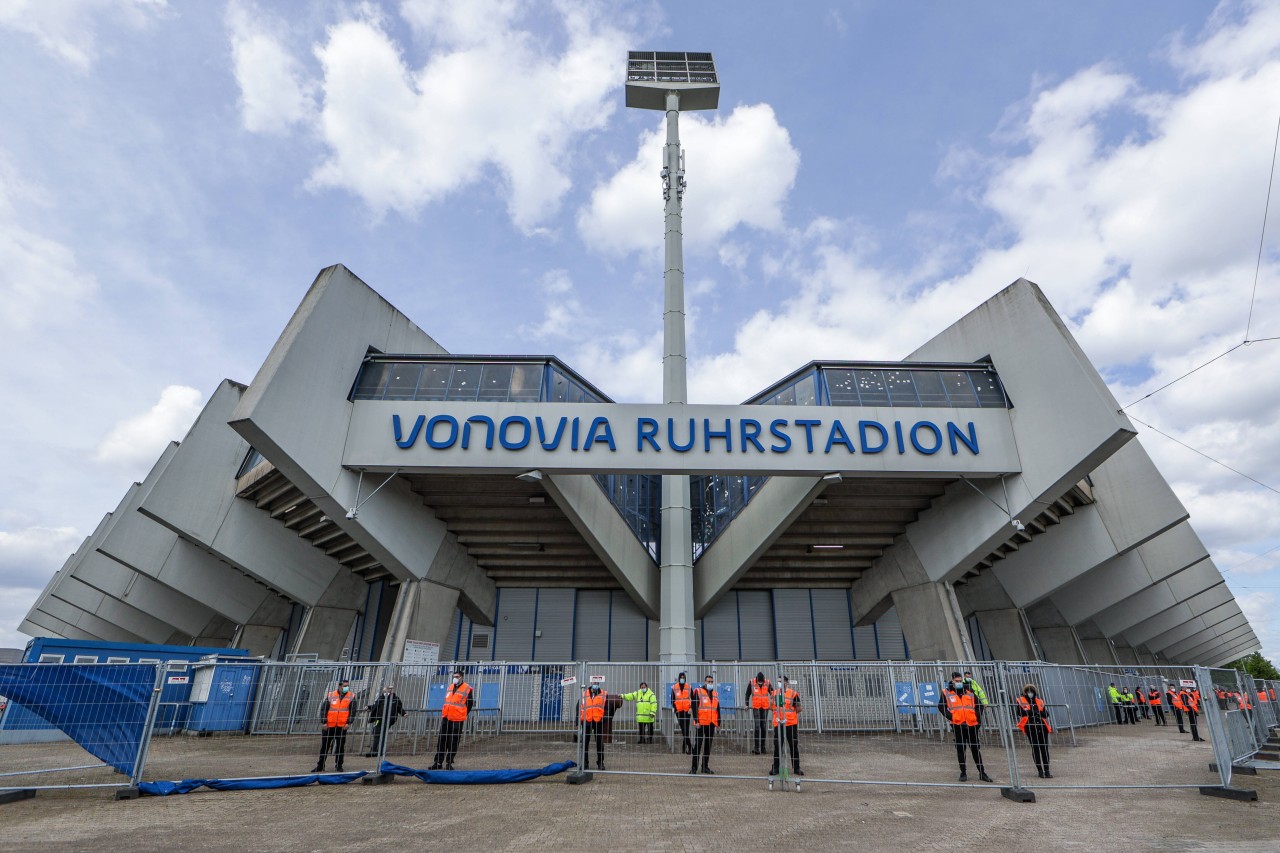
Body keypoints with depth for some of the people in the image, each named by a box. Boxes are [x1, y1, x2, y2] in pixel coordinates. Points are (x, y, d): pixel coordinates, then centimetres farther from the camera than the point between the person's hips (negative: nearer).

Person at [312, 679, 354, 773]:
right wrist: (324, 722, -6)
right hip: (329, 726, 1)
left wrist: (348, 723, -9)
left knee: (340, 746, 5)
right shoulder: (330, 696, 2)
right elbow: (323, 709, 3)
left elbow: (352, 711, 0)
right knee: (324, 746, 7)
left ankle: (339, 765, 18)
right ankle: (320, 766, 21)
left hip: (342, 726, -1)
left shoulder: (351, 697, 1)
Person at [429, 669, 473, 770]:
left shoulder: (467, 689, -5)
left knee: (453, 742, 1)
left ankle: (449, 763, 12)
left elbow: (470, 704, 0)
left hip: (457, 720, -5)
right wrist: (444, 713, 17)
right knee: (441, 741, 7)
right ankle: (438, 762, 15)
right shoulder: (449, 687, 12)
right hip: (446, 718, 5)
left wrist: (462, 715, 2)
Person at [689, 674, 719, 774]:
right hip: (701, 723, -6)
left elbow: (718, 710, 20)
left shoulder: (715, 694, 16)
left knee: (708, 745, 10)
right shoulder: (698, 692, -4)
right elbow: (694, 707, -9)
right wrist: (696, 721, -15)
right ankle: (694, 767, 1)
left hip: (711, 724, 6)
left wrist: (718, 723, 15)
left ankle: (705, 767, 19)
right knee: (698, 745, -5)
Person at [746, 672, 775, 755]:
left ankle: (762, 747, 19)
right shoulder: (751, 683, -8)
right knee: (757, 727, -9)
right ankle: (756, 747, -7)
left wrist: (772, 704, -1)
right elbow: (747, 694, 3)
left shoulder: (767, 683, -6)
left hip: (765, 708, 2)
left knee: (764, 727, 9)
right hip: (755, 708, -2)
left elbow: (772, 693, 6)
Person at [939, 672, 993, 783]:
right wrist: (951, 717, -12)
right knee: (960, 749, 5)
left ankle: (982, 773, 16)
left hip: (971, 724, 2)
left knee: (976, 749, 7)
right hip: (957, 725, -2)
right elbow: (941, 706, -3)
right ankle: (963, 773, 14)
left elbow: (978, 705, 16)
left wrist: (976, 716, 3)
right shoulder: (946, 693, 0)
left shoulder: (969, 692, 10)